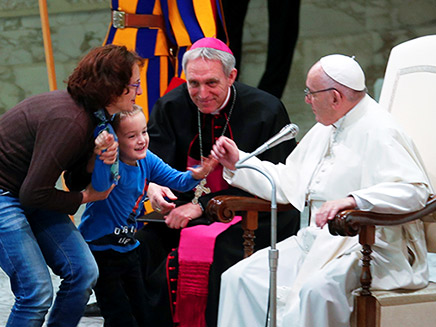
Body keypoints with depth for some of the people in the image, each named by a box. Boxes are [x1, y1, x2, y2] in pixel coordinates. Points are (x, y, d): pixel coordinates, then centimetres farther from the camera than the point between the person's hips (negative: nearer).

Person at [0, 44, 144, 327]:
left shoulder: (93, 114, 0)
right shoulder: (68, 121, -28)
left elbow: (77, 181, 8)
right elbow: (34, 194, -25)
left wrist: (99, 161, -14)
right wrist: (85, 197, -10)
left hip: (30, 192, 9)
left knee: (83, 272, -1)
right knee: (36, 291, -16)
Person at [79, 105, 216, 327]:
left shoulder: (146, 160, -2)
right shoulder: (111, 163, -24)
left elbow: (177, 181, 2)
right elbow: (100, 186, -46)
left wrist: (195, 175, -20)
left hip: (128, 248, 8)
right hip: (99, 250, -7)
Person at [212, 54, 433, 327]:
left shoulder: (379, 132, -12)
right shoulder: (325, 130, 18)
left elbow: (415, 190, -26)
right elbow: (289, 182, 26)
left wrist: (352, 200, -37)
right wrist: (239, 163, 20)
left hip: (369, 246, -9)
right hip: (317, 240, 9)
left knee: (315, 288, -38)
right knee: (240, 278, -7)